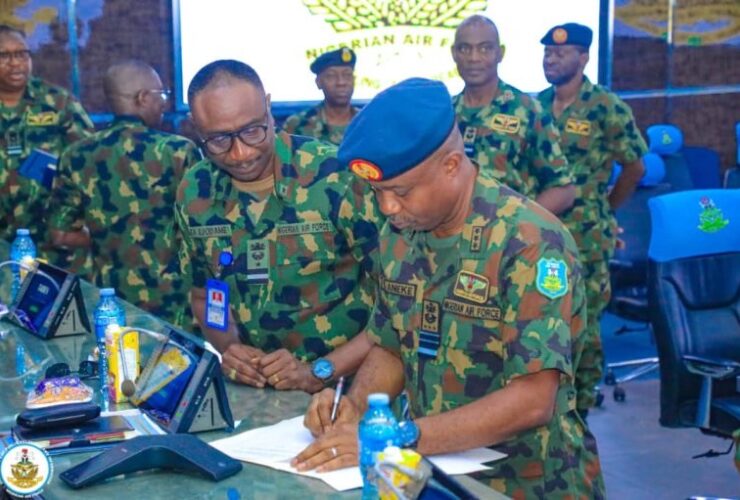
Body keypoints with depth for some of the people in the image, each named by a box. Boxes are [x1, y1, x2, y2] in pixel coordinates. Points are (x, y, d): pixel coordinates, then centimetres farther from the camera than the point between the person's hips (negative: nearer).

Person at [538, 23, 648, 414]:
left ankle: (581, 403, 18)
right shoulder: (536, 104, 6)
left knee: (583, 322, 3)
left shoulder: (606, 107, -9)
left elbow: (635, 166, -2)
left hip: (585, 236, -5)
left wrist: (605, 208, 4)